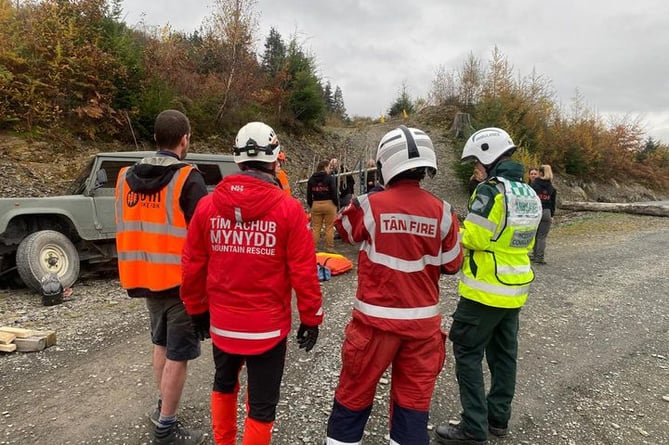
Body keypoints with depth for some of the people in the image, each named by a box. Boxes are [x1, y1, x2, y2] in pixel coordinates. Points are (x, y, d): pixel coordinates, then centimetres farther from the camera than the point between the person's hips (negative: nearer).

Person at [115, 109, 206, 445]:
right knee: (177, 355, 5)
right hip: (182, 281, -7)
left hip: (146, 279, 7)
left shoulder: (127, 176, 5)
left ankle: (163, 407, 40)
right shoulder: (187, 178, -16)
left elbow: (126, 229, 13)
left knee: (161, 344, 24)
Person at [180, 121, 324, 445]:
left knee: (224, 384, 29)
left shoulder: (208, 205, -5)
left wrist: (197, 309, 16)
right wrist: (311, 317, 0)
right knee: (262, 404, 12)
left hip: (221, 322, 4)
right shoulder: (288, 208, -15)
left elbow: (192, 266, 2)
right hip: (268, 326, -4)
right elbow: (303, 271, -13)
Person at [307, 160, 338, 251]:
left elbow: (308, 194, 8)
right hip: (329, 204, -4)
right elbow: (334, 192, -10)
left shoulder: (311, 179, 6)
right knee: (329, 227, 4)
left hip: (316, 205, 4)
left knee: (316, 228, 9)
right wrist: (336, 204, 2)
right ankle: (330, 248, 7)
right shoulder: (330, 178, -8)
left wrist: (311, 205, 16)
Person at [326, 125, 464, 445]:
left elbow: (343, 228, 9)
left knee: (354, 395, 15)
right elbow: (451, 264, 5)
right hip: (422, 321, 2)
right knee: (413, 401, 16)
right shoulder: (442, 212, -7)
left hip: (376, 320, -2)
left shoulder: (369, 206, -13)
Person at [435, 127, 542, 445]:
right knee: (504, 353, 17)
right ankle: (498, 418, 30)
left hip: (485, 290, -9)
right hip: (515, 290, 9)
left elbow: (471, 238, -22)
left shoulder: (492, 190, -19)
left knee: (468, 353, 1)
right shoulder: (530, 194, 10)